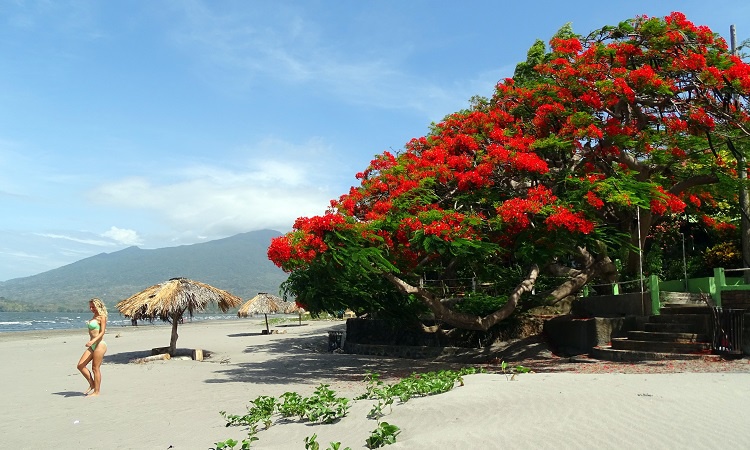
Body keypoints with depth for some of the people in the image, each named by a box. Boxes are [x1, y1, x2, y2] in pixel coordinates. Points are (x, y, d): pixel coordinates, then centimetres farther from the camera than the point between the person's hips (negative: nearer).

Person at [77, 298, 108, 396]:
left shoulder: (102, 317, -9)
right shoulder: (95, 316, 16)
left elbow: (102, 332, -17)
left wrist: (92, 341, -29)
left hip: (99, 345, -9)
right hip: (92, 346, 9)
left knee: (95, 368, -4)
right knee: (80, 366, 3)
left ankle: (96, 391, 5)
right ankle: (92, 384, 16)